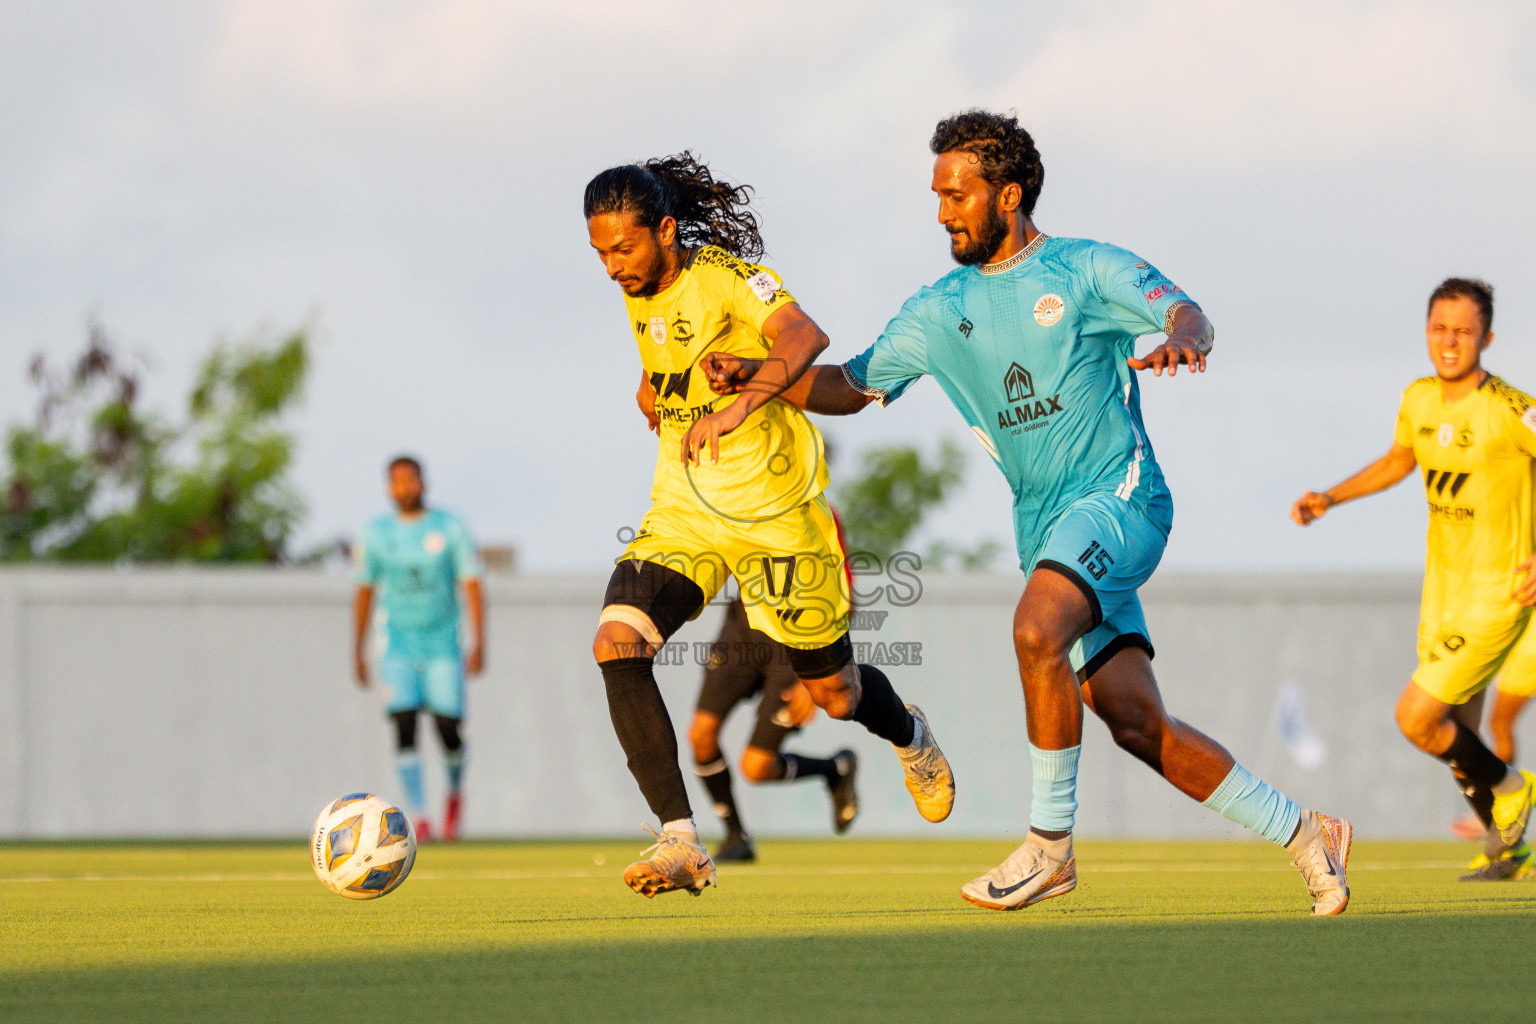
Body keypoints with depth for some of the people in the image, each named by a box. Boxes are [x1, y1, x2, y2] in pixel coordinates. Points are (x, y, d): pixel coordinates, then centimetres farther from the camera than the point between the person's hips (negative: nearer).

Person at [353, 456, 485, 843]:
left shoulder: (449, 528, -1)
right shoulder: (376, 534, 4)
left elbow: (472, 587, -2)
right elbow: (364, 592, 13)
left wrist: (478, 643, -12)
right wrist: (358, 651, 11)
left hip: (443, 643, -1)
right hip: (398, 646, 1)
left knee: (448, 728, -6)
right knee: (405, 727, -14)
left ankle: (455, 793, 25)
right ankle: (419, 817, -14)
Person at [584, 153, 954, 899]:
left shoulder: (728, 277, -18)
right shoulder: (640, 293, 3)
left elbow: (804, 336, -38)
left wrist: (739, 406, -51)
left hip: (774, 512, -5)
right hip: (684, 509, 5)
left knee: (832, 692, 8)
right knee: (618, 644, -22)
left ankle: (911, 739, 47)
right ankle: (680, 843, -23)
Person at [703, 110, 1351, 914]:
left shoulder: (1086, 271, -2)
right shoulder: (941, 310, 14)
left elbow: (1186, 316, -15)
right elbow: (850, 386, 19)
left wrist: (1182, 340, -39)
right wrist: (753, 374, 3)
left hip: (1118, 495, -6)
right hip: (1043, 529, 6)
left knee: (1037, 631, -31)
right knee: (1135, 722, -3)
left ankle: (1051, 841, -19)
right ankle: (1303, 834, 11)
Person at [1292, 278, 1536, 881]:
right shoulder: (1419, 399, 1)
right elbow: (1400, 458, 22)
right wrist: (1330, 499, 12)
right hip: (1441, 589, 7)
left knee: (1415, 718, -12)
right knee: (1456, 739, 13)